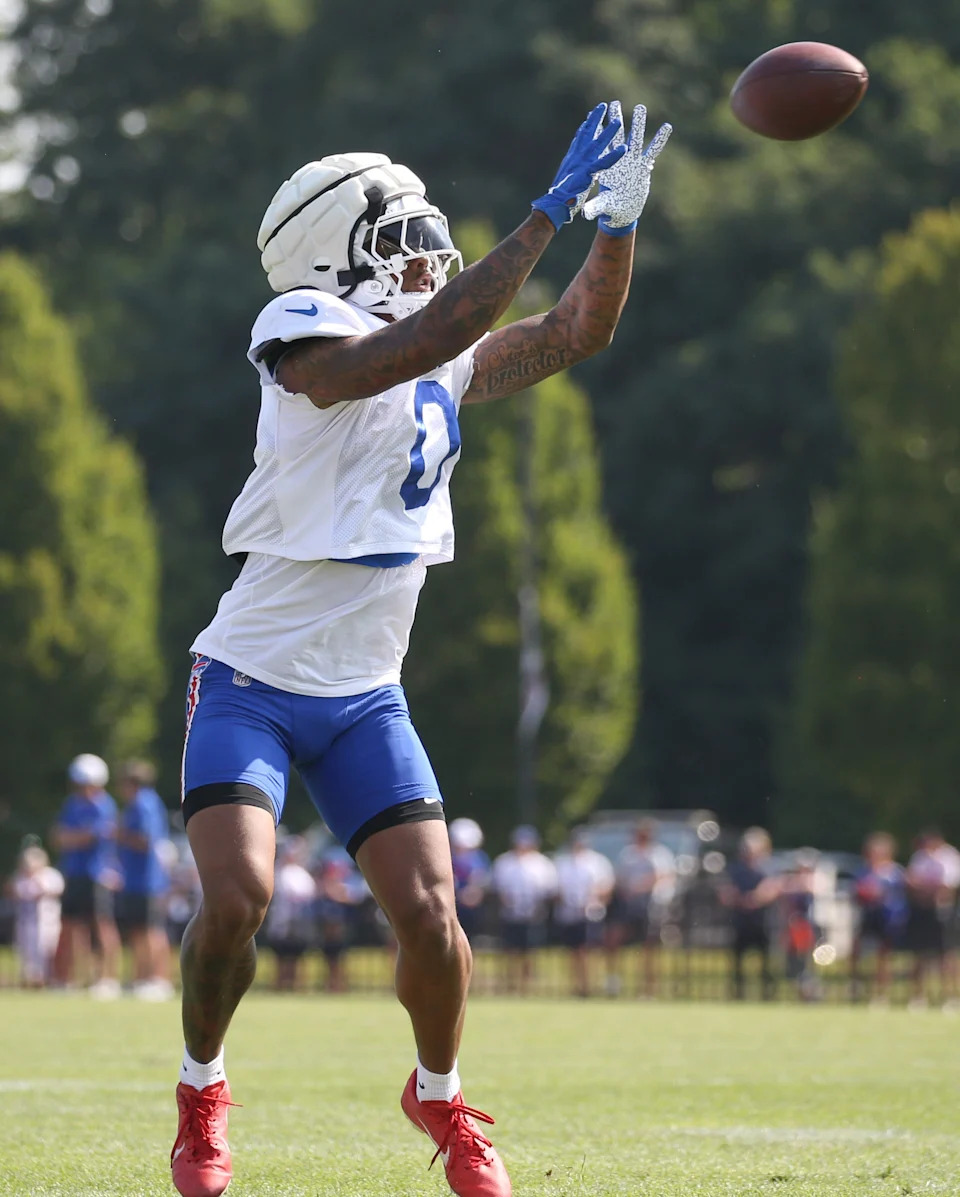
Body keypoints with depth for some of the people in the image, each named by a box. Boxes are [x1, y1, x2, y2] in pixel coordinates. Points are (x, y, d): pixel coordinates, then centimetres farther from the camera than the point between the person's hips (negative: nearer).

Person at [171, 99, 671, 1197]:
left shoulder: (446, 364, 8)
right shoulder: (305, 337, -15)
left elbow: (576, 333, 13)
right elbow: (429, 339, -30)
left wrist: (617, 219, -2)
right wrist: (550, 212, -30)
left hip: (364, 698, 6)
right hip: (252, 684, -6)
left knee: (428, 914, -6)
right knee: (237, 898, -20)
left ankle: (439, 1099, 21)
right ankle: (201, 1092, 8)